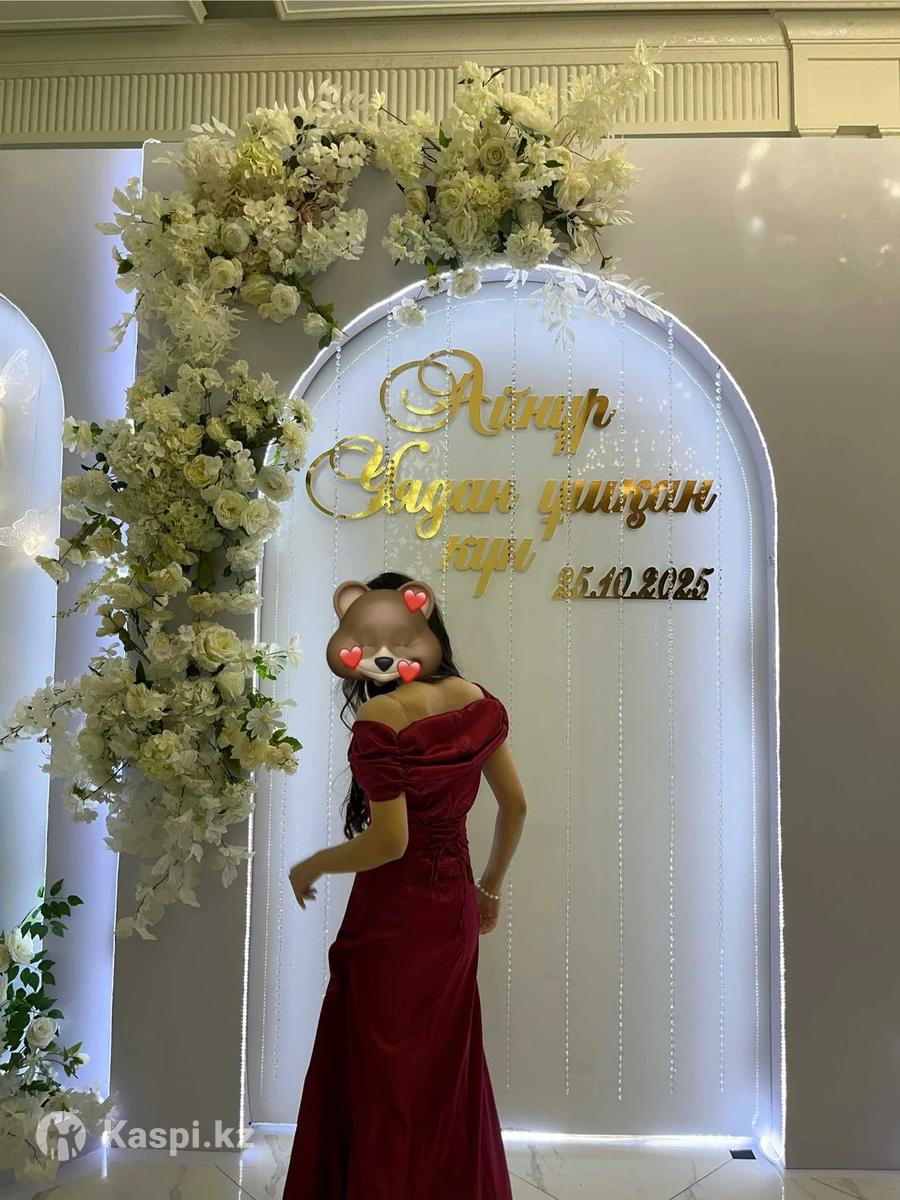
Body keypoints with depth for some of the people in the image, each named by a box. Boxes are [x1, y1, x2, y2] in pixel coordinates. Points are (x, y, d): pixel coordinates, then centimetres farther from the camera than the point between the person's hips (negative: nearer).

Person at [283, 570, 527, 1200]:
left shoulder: (380, 718, -23)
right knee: (448, 1073, 23)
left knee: (384, 1080, 15)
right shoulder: (478, 701, -4)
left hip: (392, 918, -6)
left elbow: (389, 842, -24)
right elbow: (515, 806, 3)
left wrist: (312, 866, -7)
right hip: (454, 908, 6)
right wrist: (491, 886, 16)